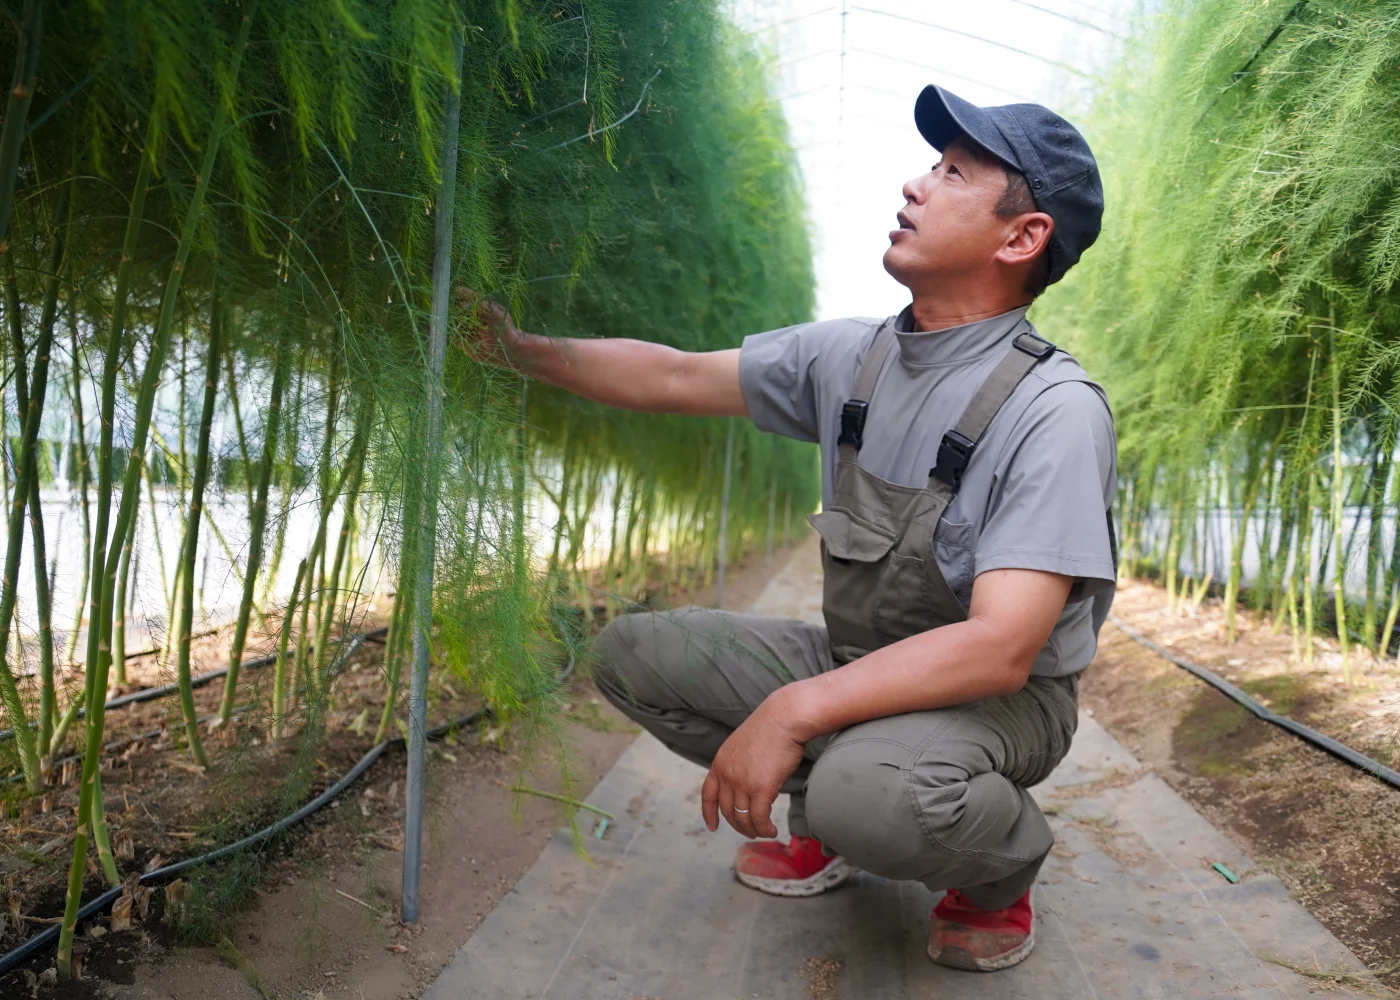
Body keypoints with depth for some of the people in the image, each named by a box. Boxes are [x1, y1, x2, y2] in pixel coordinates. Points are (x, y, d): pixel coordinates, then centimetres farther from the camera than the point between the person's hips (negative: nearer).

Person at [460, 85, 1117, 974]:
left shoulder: (1053, 410, -23)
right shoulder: (849, 356, -2)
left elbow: (999, 650, -30)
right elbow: (674, 379, 6)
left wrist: (791, 711, -34)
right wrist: (521, 349, 2)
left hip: (999, 697, -6)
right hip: (856, 665, 6)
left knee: (866, 790, -38)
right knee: (633, 653, -4)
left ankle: (1002, 871, -1)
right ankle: (829, 822, 13)